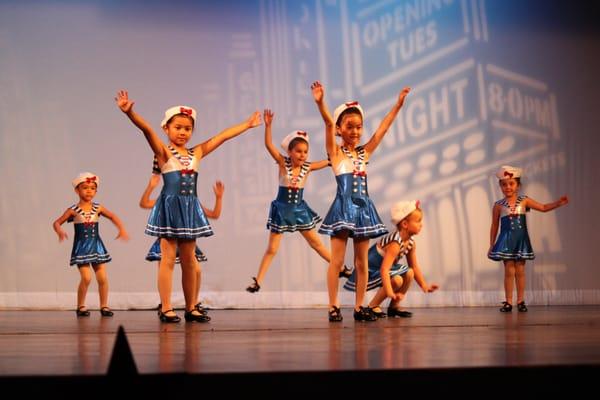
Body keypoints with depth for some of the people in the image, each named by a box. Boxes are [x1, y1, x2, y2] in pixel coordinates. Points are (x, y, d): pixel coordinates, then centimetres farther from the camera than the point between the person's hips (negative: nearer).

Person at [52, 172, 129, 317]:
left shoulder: (98, 208, 2)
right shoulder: (73, 210, -6)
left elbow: (113, 217, 13)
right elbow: (57, 223, -5)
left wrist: (121, 229, -1)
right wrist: (60, 232, -25)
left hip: (96, 246, 4)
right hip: (81, 248, -3)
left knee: (102, 277, 0)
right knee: (86, 278, -13)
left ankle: (104, 306, 13)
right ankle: (80, 306, 5)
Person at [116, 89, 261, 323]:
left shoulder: (196, 153, 13)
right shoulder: (164, 152, -3)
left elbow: (222, 137, 18)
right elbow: (147, 130, -19)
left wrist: (247, 125, 25)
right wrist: (130, 112, -35)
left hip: (190, 208, 5)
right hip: (170, 207, -5)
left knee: (189, 260, 8)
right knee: (168, 258, -4)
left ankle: (191, 308, 14)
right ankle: (166, 309, -2)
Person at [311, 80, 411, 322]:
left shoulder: (364, 153, 13)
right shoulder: (335, 152, 0)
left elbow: (383, 128, 12)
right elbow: (328, 124, -15)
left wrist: (398, 104, 8)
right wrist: (320, 103, -29)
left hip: (363, 207, 5)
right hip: (343, 207, -5)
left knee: (361, 262, 6)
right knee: (337, 260, -4)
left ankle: (359, 306, 10)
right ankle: (333, 307, -1)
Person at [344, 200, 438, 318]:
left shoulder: (411, 243, -3)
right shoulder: (395, 243, -31)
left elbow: (414, 267, 8)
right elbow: (384, 269, -39)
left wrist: (425, 286, 0)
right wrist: (390, 292, -47)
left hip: (385, 268, 9)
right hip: (368, 271, -9)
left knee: (409, 273, -1)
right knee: (397, 280, -27)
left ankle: (394, 306, 9)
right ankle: (372, 306, -9)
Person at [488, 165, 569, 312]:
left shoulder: (524, 201, 3)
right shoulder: (499, 205, 0)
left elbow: (543, 207, 7)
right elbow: (494, 226, 5)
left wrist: (558, 203, -7)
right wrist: (491, 245, 6)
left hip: (521, 239, 1)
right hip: (506, 240, -1)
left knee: (520, 270, 4)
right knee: (509, 271, -2)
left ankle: (521, 301, 11)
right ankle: (508, 302, 6)